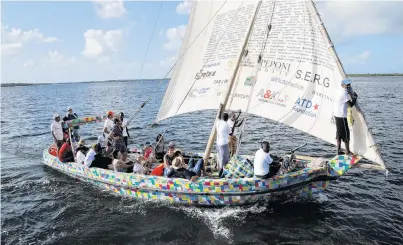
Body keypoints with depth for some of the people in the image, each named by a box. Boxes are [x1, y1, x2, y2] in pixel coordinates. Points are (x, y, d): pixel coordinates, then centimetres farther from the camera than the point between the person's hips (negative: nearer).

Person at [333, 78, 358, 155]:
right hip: (342, 116, -9)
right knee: (346, 134, 1)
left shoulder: (338, 91, 10)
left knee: (339, 133, 13)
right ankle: (348, 152, 10)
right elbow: (350, 104, -15)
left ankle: (339, 151, 18)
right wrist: (355, 97, -1)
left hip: (336, 114, 9)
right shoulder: (344, 93, -17)